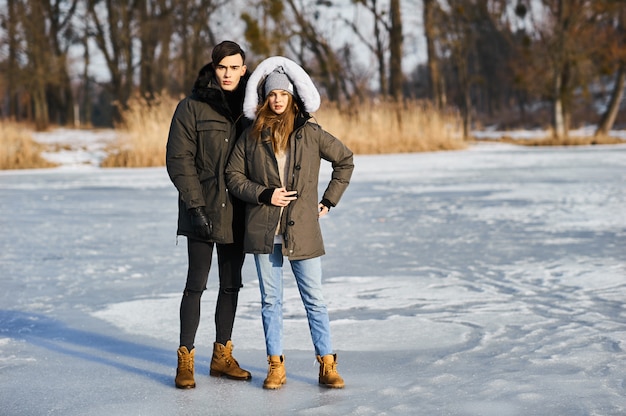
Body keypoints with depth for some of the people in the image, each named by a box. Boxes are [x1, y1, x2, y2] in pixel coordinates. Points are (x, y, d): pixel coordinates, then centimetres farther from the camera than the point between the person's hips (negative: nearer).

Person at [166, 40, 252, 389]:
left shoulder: (250, 108, 8)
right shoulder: (192, 108, -4)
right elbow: (179, 160, -8)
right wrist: (195, 205, -15)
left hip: (237, 213, 5)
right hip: (203, 212, -5)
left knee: (232, 285, 10)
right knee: (197, 284, -5)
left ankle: (222, 356, 21)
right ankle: (186, 360, 2)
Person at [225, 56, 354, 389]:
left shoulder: (310, 134, 2)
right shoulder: (251, 136, 4)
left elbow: (345, 160, 14)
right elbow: (233, 175, 6)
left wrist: (329, 200, 9)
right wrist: (264, 194, -8)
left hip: (302, 230, -1)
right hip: (263, 230, 1)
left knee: (314, 299, 1)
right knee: (270, 299, 7)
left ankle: (327, 365, 7)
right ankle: (275, 366, 14)